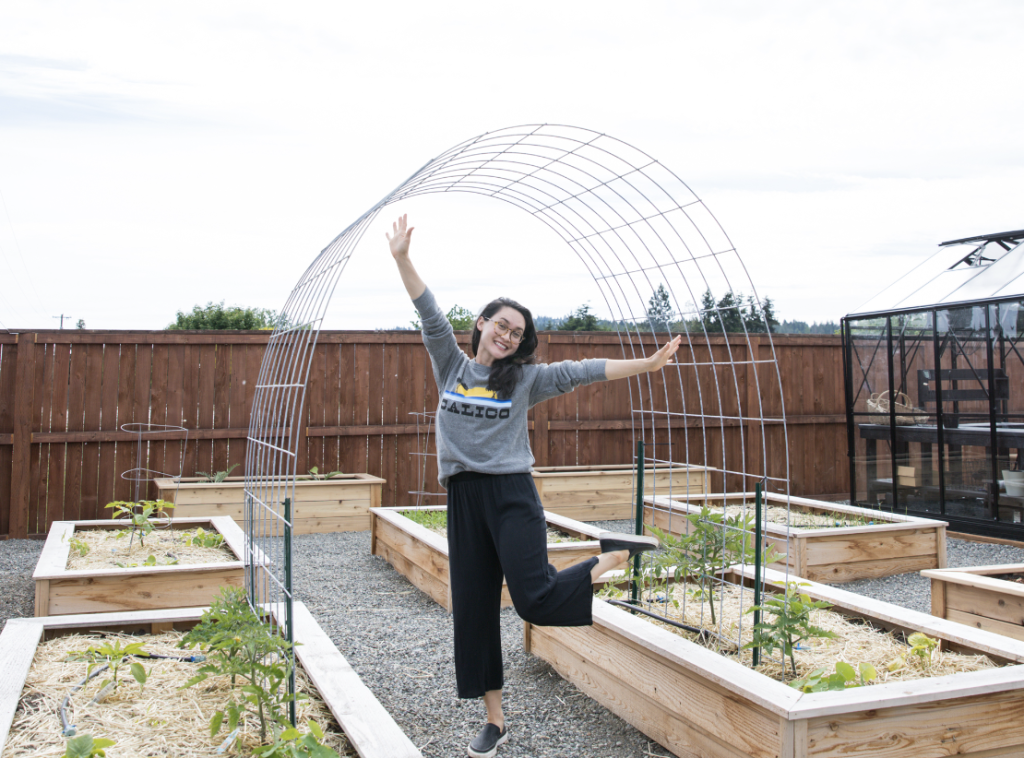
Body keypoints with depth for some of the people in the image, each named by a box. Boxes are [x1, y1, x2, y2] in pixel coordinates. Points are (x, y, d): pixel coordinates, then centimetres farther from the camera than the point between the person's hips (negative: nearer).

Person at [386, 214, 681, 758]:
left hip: (512, 493, -3)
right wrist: (402, 259, -4)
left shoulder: (525, 378, 4)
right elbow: (430, 313, 3)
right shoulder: (451, 366, 9)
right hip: (464, 497, 3)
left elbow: (582, 371, 1)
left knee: (536, 598, -15)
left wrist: (647, 364, -2)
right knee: (473, 610, 7)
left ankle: (617, 555, 12)